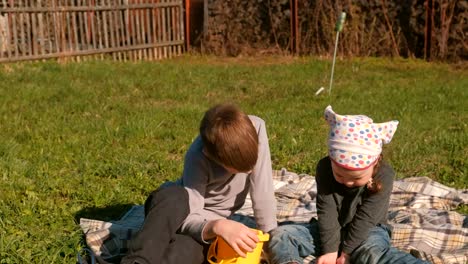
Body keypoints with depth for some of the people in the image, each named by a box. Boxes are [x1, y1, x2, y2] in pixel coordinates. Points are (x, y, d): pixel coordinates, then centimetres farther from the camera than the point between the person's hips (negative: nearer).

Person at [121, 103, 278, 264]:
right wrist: (218, 227, -52)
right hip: (182, 211, -2)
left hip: (211, 220, 2)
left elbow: (263, 191, -17)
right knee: (174, 197, -42)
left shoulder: (256, 128, -23)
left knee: (183, 251, -37)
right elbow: (188, 219, -32)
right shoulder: (198, 158, -29)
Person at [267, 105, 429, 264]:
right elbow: (327, 213, -16)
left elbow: (365, 218, -20)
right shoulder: (324, 168, -14)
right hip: (333, 230, 3)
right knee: (281, 235, -17)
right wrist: (330, 249, -21)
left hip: (368, 231, -3)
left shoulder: (383, 176, -20)